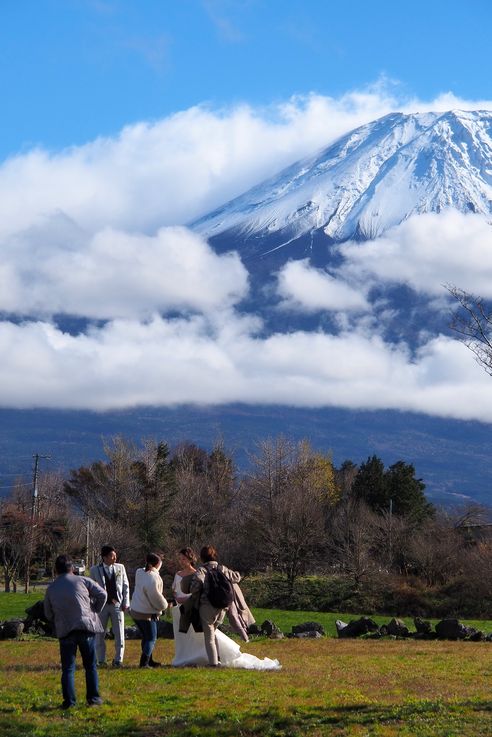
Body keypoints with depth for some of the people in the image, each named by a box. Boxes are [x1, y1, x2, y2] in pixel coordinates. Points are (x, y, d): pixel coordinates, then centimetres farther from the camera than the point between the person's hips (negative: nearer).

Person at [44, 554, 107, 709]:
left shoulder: (51, 589, 11)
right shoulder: (82, 581, 4)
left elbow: (48, 614, 15)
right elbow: (101, 594, -3)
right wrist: (95, 611, 9)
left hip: (64, 631, 1)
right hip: (86, 627, -1)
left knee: (68, 668, 7)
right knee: (90, 666, 10)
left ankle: (69, 700, 0)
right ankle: (93, 698, 11)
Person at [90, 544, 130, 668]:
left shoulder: (120, 568, 4)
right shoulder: (95, 570, -1)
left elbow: (126, 586, 8)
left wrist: (126, 603, 1)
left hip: (117, 605, 1)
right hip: (101, 605, -1)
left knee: (119, 634, 1)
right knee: (100, 634, 6)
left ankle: (118, 660, 11)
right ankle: (101, 660, 17)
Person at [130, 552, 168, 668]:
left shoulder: (140, 573, 1)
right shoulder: (152, 578, -24)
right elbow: (156, 597, -18)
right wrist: (164, 606, -2)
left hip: (135, 610, 8)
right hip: (147, 613, -8)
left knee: (146, 637, 20)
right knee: (151, 639, 0)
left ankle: (149, 661, 28)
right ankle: (144, 662, -9)